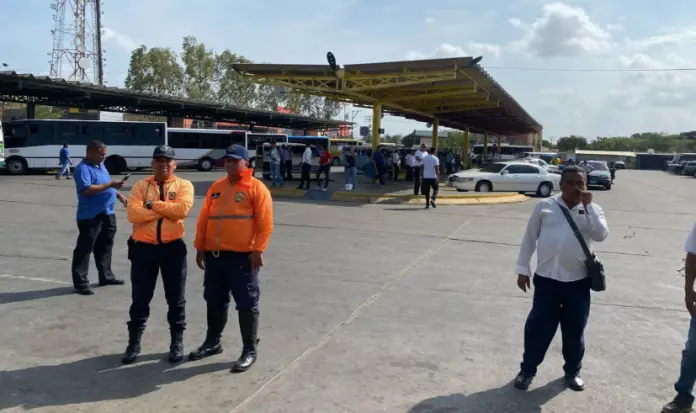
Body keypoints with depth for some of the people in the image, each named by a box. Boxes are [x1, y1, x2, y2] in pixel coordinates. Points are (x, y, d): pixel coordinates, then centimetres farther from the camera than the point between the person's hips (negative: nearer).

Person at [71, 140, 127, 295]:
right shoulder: (83, 168, -15)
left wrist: (119, 195, 18)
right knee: (84, 249, -2)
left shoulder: (100, 165, 14)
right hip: (90, 216, -9)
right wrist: (110, 185, -27)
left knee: (104, 247, 18)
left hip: (107, 213, 9)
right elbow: (86, 189, -28)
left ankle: (106, 276, 29)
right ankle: (81, 282, 3)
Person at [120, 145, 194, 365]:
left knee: (176, 299, 9)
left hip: (173, 248, -1)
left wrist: (153, 204, -13)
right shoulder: (140, 185, 5)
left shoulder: (183, 185, 1)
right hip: (143, 248, 1)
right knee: (140, 299, 11)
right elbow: (133, 214, -11)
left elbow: (182, 209, -19)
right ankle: (134, 343, 27)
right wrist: (166, 210, -13)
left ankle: (177, 342, 24)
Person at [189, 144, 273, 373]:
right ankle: (213, 342, 34)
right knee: (215, 302, 17)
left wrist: (258, 250, -15)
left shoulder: (256, 188, -5)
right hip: (214, 254, 6)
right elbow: (204, 219, 14)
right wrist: (200, 247, 10)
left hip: (243, 256, -6)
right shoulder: (216, 187, 13)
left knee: (246, 305, 2)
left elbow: (265, 223, -10)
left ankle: (250, 351, 13)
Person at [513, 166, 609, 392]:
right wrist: (523, 269, 2)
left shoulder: (592, 210, 2)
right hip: (546, 278, -1)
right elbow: (529, 238, 3)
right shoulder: (545, 206, -1)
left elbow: (601, 235, -15)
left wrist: (588, 205, -16)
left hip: (578, 280, 1)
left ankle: (572, 371, 35)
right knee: (538, 326, 7)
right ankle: (528, 369, 24)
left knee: (575, 329, 14)